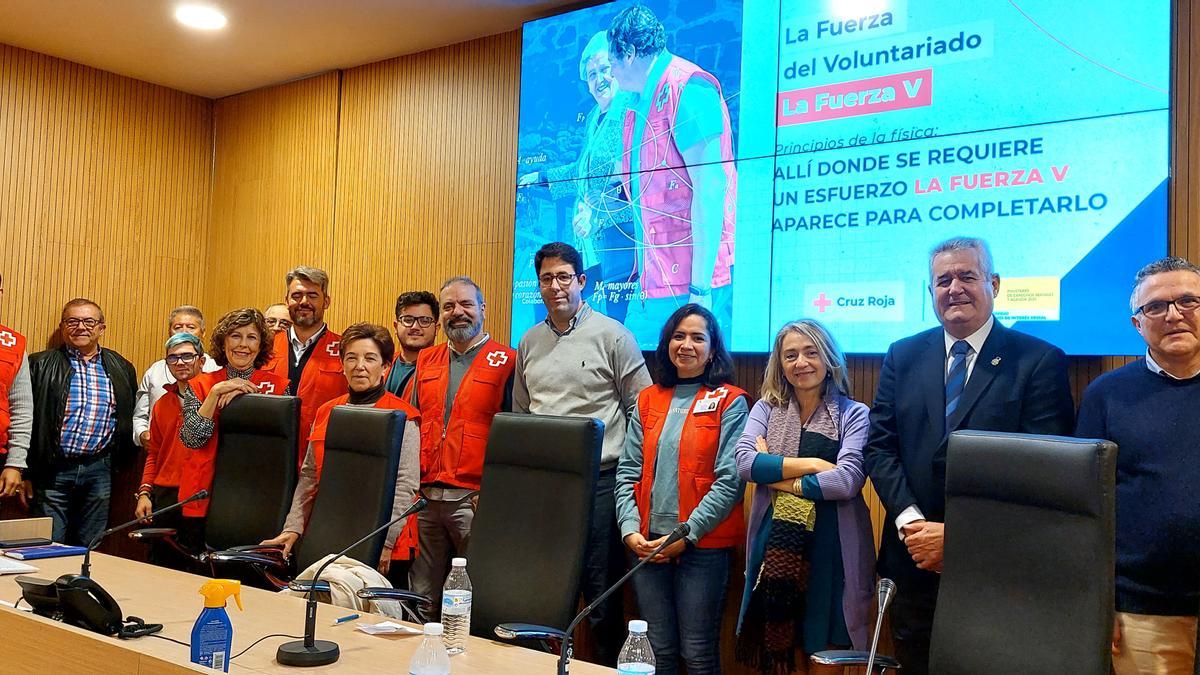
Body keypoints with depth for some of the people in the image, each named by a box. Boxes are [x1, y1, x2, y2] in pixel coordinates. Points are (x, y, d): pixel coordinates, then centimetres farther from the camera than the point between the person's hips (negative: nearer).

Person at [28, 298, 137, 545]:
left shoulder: (121, 369, 11)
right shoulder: (41, 365, 2)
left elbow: (131, 417, 17)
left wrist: (121, 461, 9)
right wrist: (26, 473, -3)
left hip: (100, 469, 2)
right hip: (54, 468, -2)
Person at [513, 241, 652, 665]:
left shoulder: (612, 335, -2)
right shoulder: (530, 341, 13)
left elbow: (641, 409, -1)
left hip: (598, 480, -5)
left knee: (600, 587, 1)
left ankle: (610, 665, 16)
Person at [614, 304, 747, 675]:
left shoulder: (730, 401, -1)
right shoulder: (648, 400, 12)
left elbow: (730, 480, -8)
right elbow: (627, 473, 9)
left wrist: (686, 535, -13)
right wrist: (630, 530, -5)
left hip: (703, 544, -3)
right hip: (647, 544, 4)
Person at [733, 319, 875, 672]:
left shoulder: (854, 414, 0)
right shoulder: (766, 408, 8)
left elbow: (847, 481, -14)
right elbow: (744, 461, -8)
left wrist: (774, 475, -8)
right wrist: (812, 464, -12)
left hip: (832, 546, -2)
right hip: (774, 543, 2)